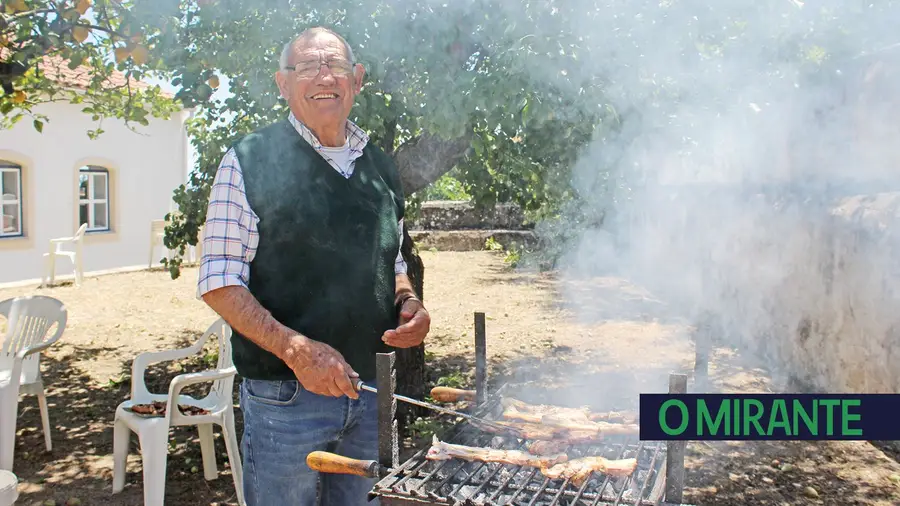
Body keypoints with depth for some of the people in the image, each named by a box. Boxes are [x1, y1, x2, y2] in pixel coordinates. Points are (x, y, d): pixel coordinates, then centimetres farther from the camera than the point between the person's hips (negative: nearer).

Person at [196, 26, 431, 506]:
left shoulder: (382, 168, 9)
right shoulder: (249, 161, -7)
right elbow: (219, 282, -10)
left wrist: (408, 303, -3)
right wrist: (296, 350, -22)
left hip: (371, 390, 5)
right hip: (283, 394, -5)